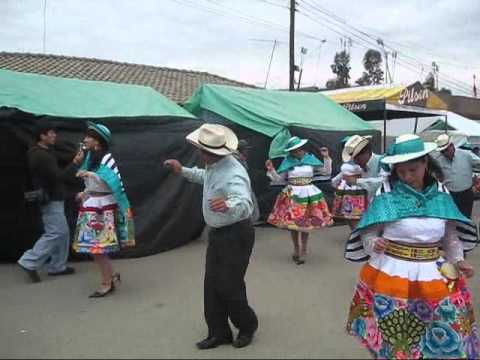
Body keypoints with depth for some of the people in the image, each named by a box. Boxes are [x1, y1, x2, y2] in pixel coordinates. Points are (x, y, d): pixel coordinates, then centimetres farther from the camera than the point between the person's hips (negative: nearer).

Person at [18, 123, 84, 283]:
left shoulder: (42, 152, 13)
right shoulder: (42, 156, -21)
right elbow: (58, 177, -23)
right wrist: (75, 163, -17)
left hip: (53, 198, 11)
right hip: (51, 200, -11)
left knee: (62, 232, 13)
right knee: (55, 233, -8)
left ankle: (57, 266, 20)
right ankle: (29, 262, 0)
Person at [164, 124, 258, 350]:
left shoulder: (232, 173, -31)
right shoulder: (214, 165, -1)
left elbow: (245, 204, -46)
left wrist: (227, 204, -67)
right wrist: (183, 171, 18)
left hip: (236, 235, -9)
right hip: (218, 232, 9)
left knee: (229, 285, 1)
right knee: (211, 284, 12)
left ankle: (247, 327, 28)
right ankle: (219, 333, 26)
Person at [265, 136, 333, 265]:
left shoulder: (311, 158, 1)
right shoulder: (287, 161, -1)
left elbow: (327, 172, 4)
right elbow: (279, 178, 1)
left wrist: (326, 157, -5)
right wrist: (271, 169, -12)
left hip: (309, 194, 0)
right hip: (292, 195, 0)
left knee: (306, 223, 3)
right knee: (292, 222, 4)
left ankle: (303, 250, 19)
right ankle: (296, 248, 26)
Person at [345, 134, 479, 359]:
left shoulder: (440, 193, 2)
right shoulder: (387, 193, -9)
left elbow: (450, 236, 11)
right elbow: (368, 235, -8)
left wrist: (458, 260, -5)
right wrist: (374, 245, -29)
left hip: (435, 277, 3)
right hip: (391, 276, -3)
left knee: (443, 341, 14)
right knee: (390, 340, 10)